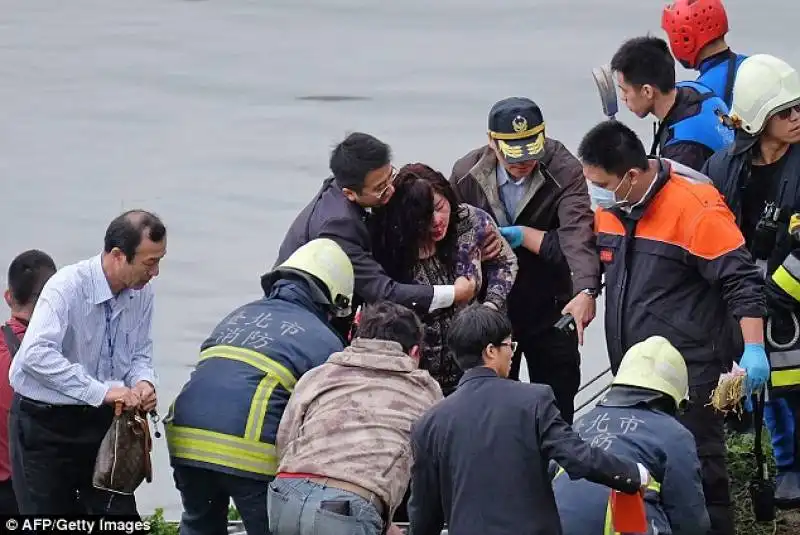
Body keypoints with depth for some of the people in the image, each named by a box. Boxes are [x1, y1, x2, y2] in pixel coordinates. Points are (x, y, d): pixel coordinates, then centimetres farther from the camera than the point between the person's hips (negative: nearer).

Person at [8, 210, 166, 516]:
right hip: (45, 422, -6)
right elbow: (37, 354, -35)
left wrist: (143, 382, -14)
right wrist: (100, 391, -37)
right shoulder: (68, 287, -23)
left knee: (120, 513, 2)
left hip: (101, 421, 6)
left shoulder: (142, 293, -2)